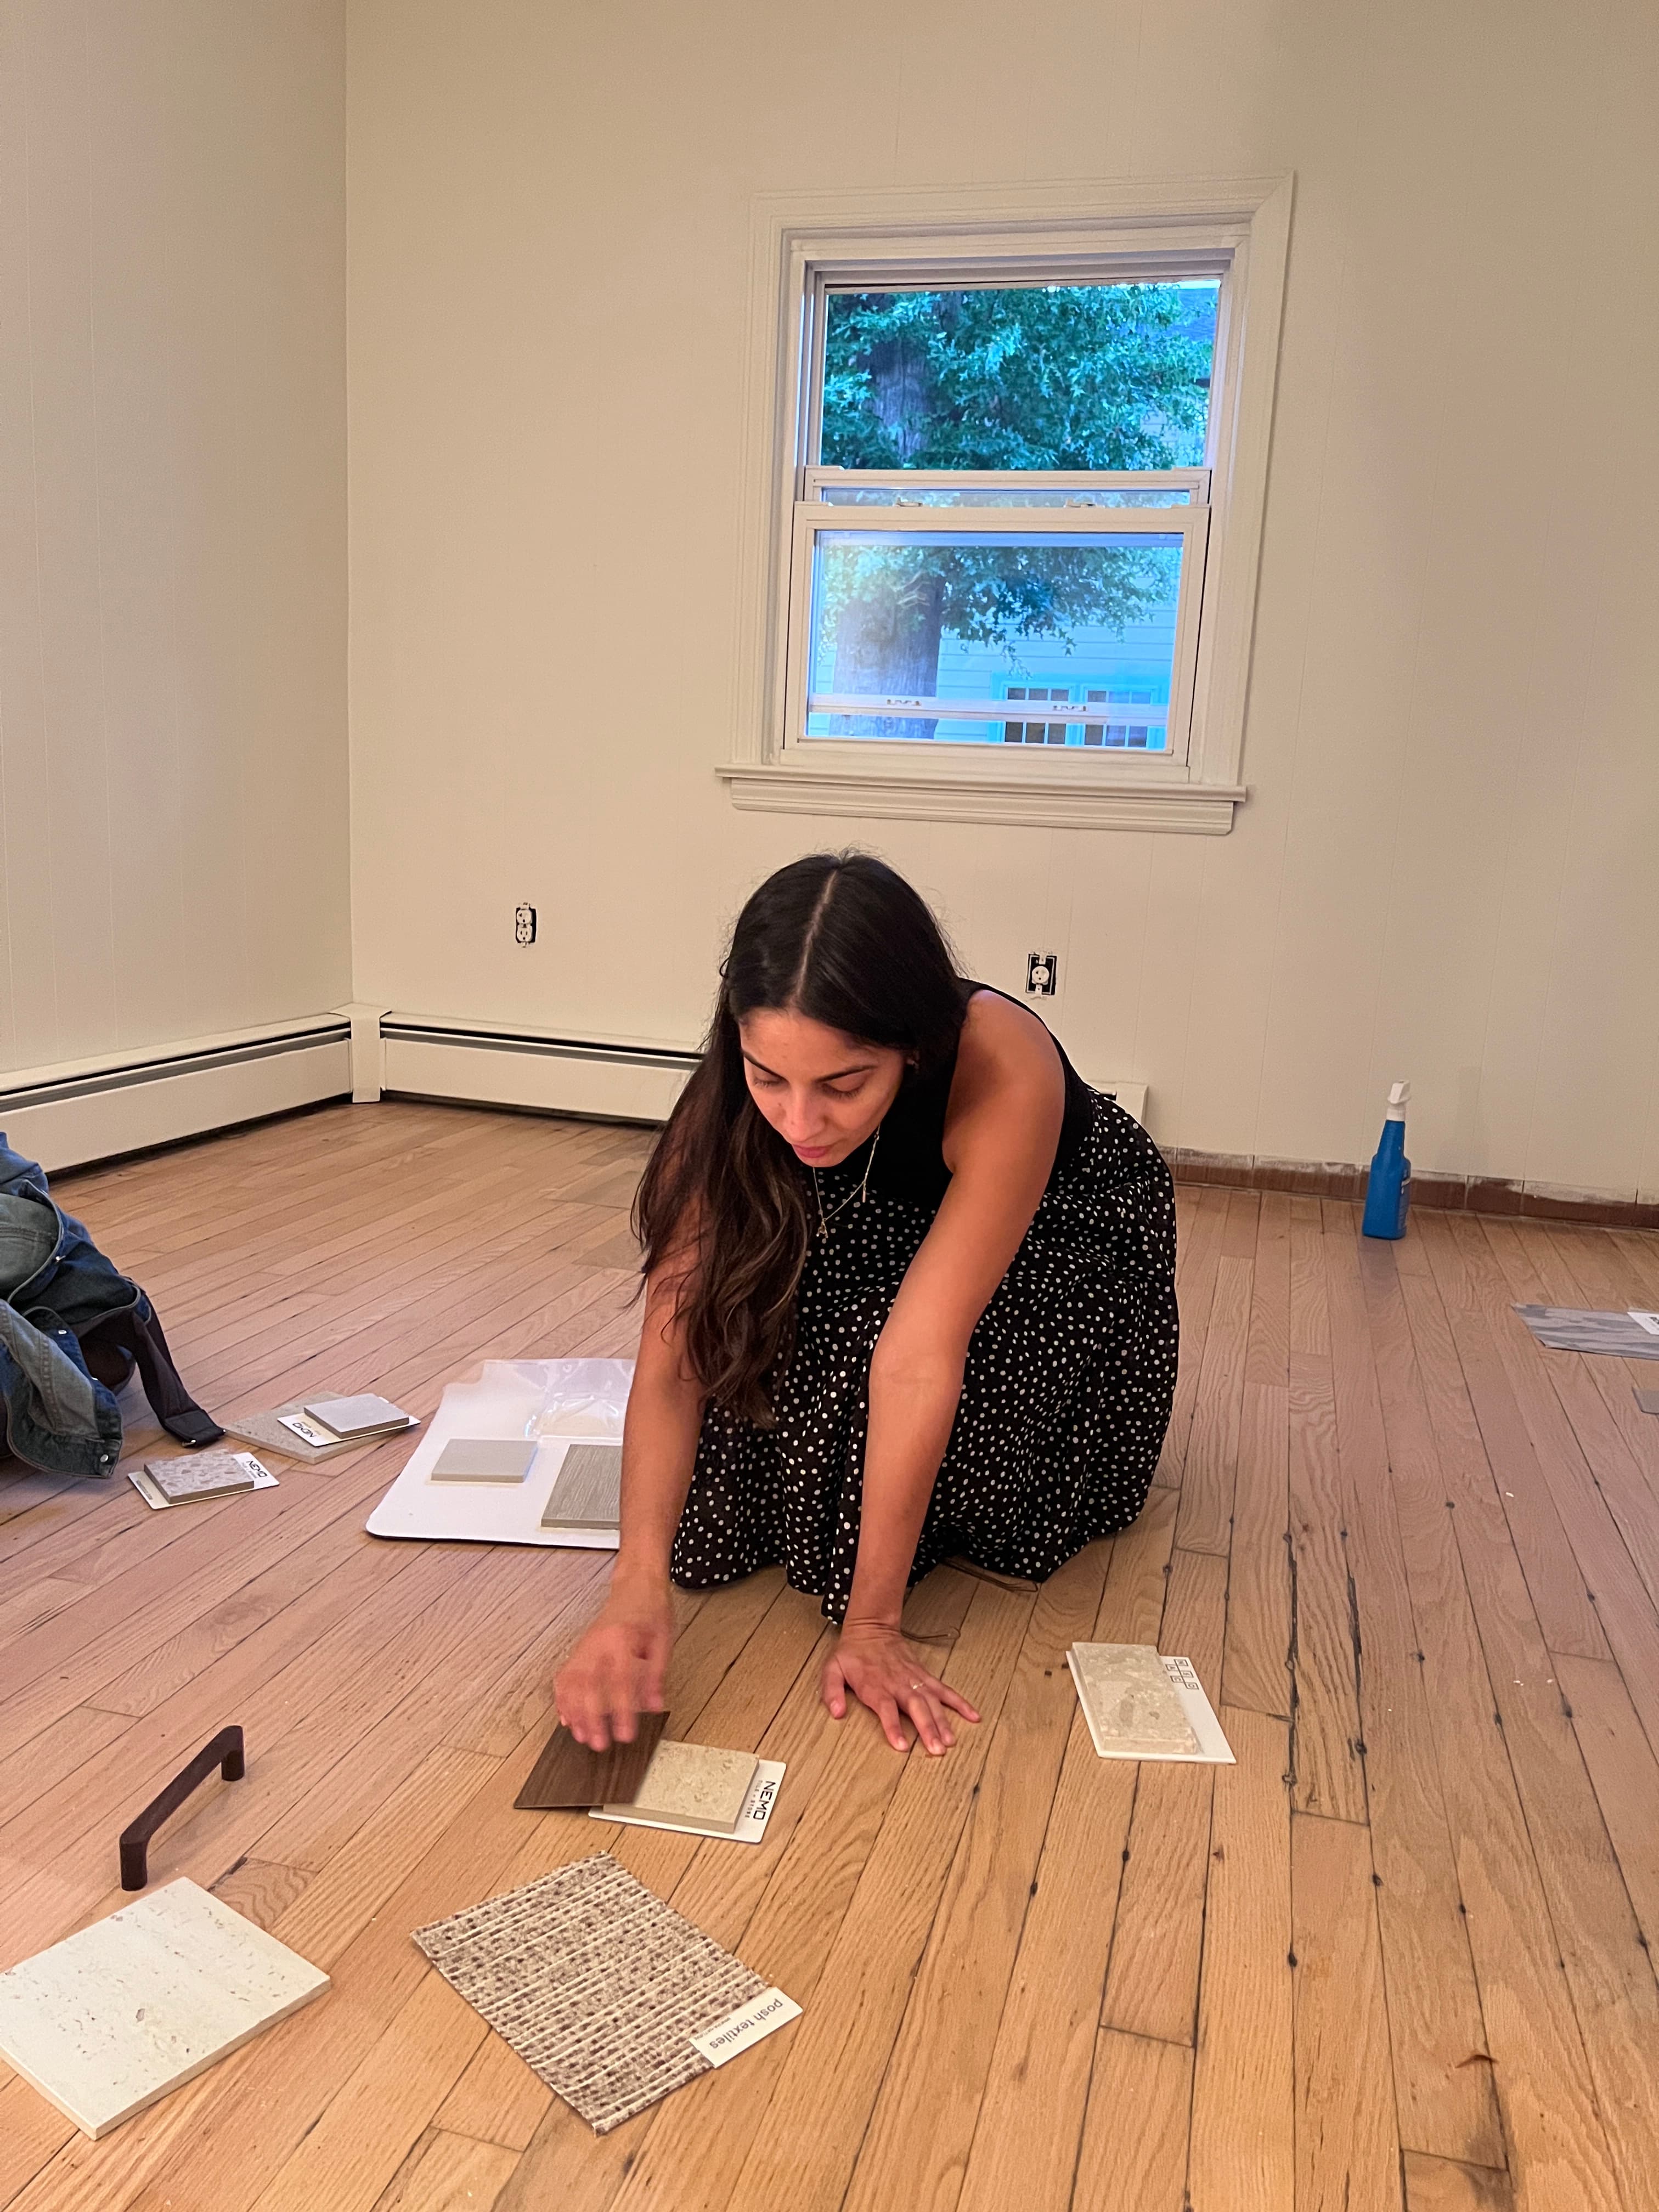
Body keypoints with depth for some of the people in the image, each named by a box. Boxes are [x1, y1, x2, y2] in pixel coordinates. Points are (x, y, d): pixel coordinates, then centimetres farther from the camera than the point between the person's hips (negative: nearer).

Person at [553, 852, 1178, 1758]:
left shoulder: (1007, 1075, -42)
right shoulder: (740, 1091, -30)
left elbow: (918, 1360, -41)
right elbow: (676, 1340, -31)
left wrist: (871, 1625, -35)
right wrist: (638, 1585, -43)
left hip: (1067, 1237, -4)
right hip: (878, 1238, 4)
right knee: (745, 1321, -23)